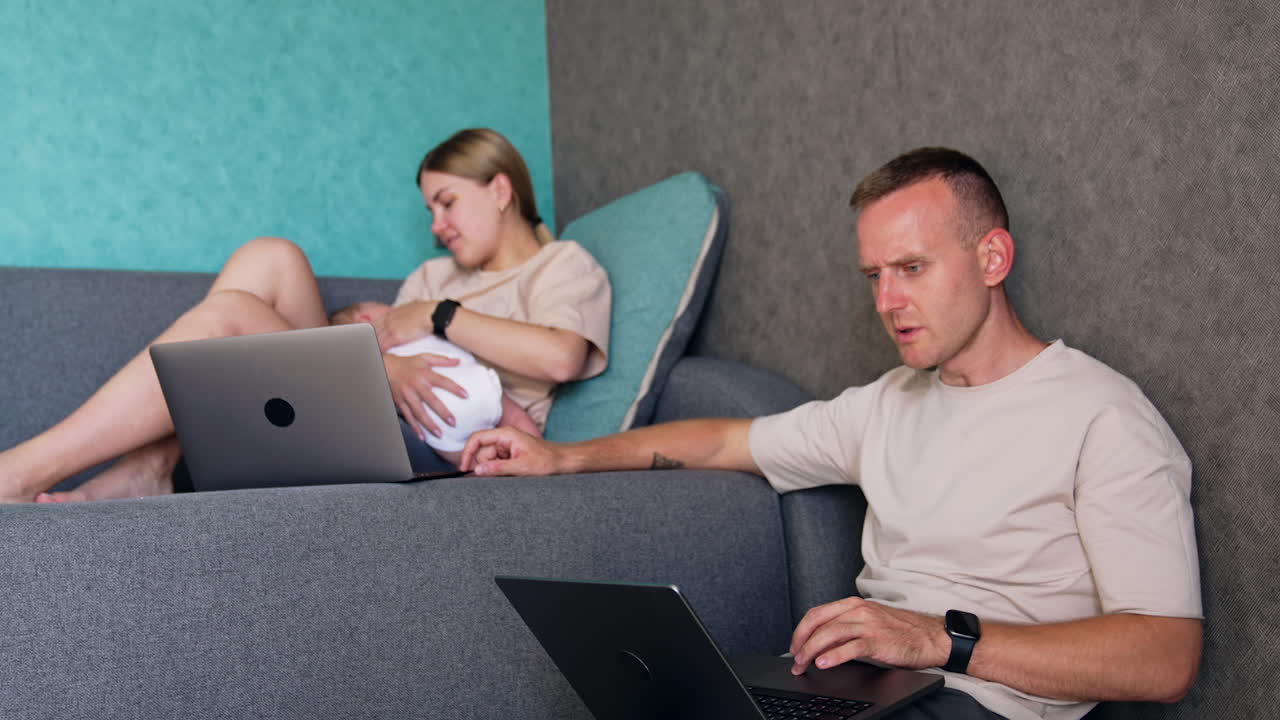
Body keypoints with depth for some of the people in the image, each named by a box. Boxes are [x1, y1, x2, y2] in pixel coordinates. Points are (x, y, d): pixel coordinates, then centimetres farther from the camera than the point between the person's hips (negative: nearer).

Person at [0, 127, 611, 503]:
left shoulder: (567, 266, 12)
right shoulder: (434, 276, 32)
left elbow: (561, 356, -12)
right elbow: (372, 338, 13)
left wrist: (439, 317, -5)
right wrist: (386, 365, -11)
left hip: (444, 453, -6)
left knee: (226, 317, -20)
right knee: (269, 259, -9)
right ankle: (150, 470, -20)